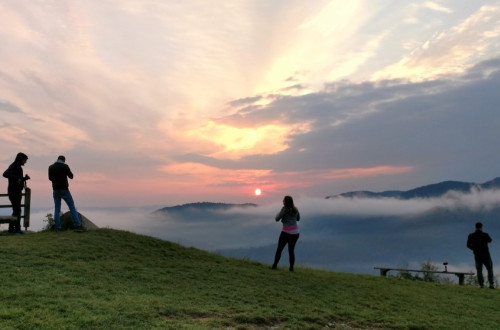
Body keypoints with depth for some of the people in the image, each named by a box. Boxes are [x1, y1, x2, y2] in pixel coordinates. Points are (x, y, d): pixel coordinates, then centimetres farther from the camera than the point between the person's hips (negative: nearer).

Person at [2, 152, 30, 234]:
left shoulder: (18, 167, 16)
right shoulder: (13, 166, -12)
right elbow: (5, 174, -29)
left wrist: (25, 178, 7)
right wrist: (16, 179, -31)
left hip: (18, 192, 10)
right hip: (14, 192, -10)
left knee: (16, 210, 12)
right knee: (17, 210, -9)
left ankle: (11, 228, 18)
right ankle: (17, 229, -7)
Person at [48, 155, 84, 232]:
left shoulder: (51, 167, 5)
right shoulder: (65, 166, -8)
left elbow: (50, 178, 16)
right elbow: (71, 176, 2)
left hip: (55, 190, 4)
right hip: (64, 190, -4)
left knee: (57, 209, 10)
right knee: (72, 207, -1)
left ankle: (57, 227, 5)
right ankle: (78, 226, -7)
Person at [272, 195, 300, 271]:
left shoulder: (284, 209, -10)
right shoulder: (295, 210, 8)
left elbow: (277, 219, -4)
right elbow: (298, 219, 24)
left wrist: (279, 213, 13)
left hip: (286, 232, -5)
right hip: (295, 232, 5)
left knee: (279, 249, 7)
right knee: (291, 250, 13)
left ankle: (274, 265, 6)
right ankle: (291, 267, 9)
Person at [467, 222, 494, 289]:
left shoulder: (471, 236, -5)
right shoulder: (485, 235, -11)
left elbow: (468, 245, 2)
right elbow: (489, 240, 11)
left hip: (477, 256, 1)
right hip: (486, 255, -1)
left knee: (479, 270, 10)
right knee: (490, 269, 12)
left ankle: (481, 284, 4)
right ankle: (491, 284, 4)